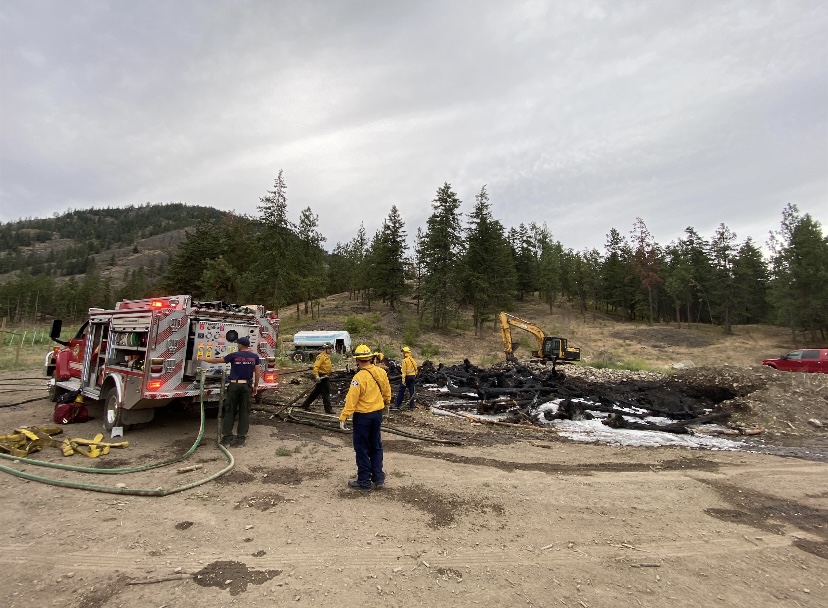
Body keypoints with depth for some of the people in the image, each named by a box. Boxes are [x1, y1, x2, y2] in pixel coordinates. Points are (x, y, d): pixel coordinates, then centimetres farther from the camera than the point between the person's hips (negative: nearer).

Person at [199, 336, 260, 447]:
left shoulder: (234, 355, -5)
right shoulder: (255, 357, 0)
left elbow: (216, 360, 6)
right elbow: (257, 373, 2)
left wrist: (203, 359, 22)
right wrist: (255, 386, 12)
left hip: (234, 385, -2)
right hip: (247, 386, 2)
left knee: (230, 412, 8)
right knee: (244, 412, 6)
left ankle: (227, 438, 8)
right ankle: (240, 439, 7)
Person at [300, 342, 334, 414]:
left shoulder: (327, 356, 14)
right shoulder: (321, 356, -18)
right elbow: (316, 366, -27)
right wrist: (316, 376, -33)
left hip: (325, 376, 10)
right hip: (322, 377, -10)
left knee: (316, 392, 18)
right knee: (326, 392, -5)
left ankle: (305, 405, 29)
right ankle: (328, 409, 3)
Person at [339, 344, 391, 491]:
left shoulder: (359, 377, -23)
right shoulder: (381, 372, -4)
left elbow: (351, 400, -23)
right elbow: (386, 390, 10)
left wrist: (343, 417, -17)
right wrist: (386, 401, 29)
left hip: (363, 416, -6)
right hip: (377, 413, 6)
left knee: (362, 448, 8)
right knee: (376, 446, 19)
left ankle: (364, 482, 17)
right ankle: (378, 478, 25)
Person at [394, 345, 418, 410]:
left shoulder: (405, 360, -14)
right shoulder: (413, 360, 7)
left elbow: (404, 371, -18)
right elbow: (416, 369, 10)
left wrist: (403, 380, -19)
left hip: (406, 377, -6)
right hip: (412, 377, 6)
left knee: (401, 391, 6)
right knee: (411, 391, 9)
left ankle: (398, 404, 9)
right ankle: (411, 405, 10)